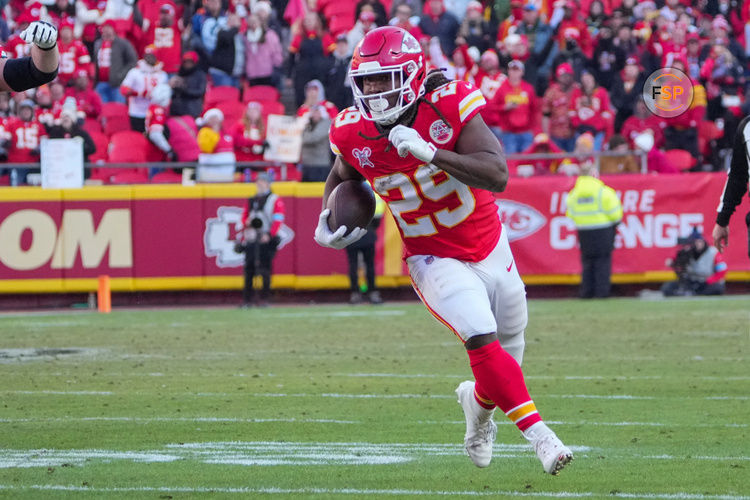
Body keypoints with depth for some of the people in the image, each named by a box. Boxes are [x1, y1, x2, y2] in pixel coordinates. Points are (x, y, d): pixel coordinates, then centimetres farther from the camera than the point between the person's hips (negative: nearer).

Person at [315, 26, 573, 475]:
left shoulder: (448, 107, -21)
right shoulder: (354, 134, -10)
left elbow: (498, 176, -30)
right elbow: (342, 177, 15)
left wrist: (429, 152, -38)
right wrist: (327, 221, -4)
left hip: (491, 250, 1)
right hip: (436, 263, 0)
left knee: (507, 357, 13)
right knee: (482, 340, -26)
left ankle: (478, 401, 47)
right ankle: (540, 436, -23)